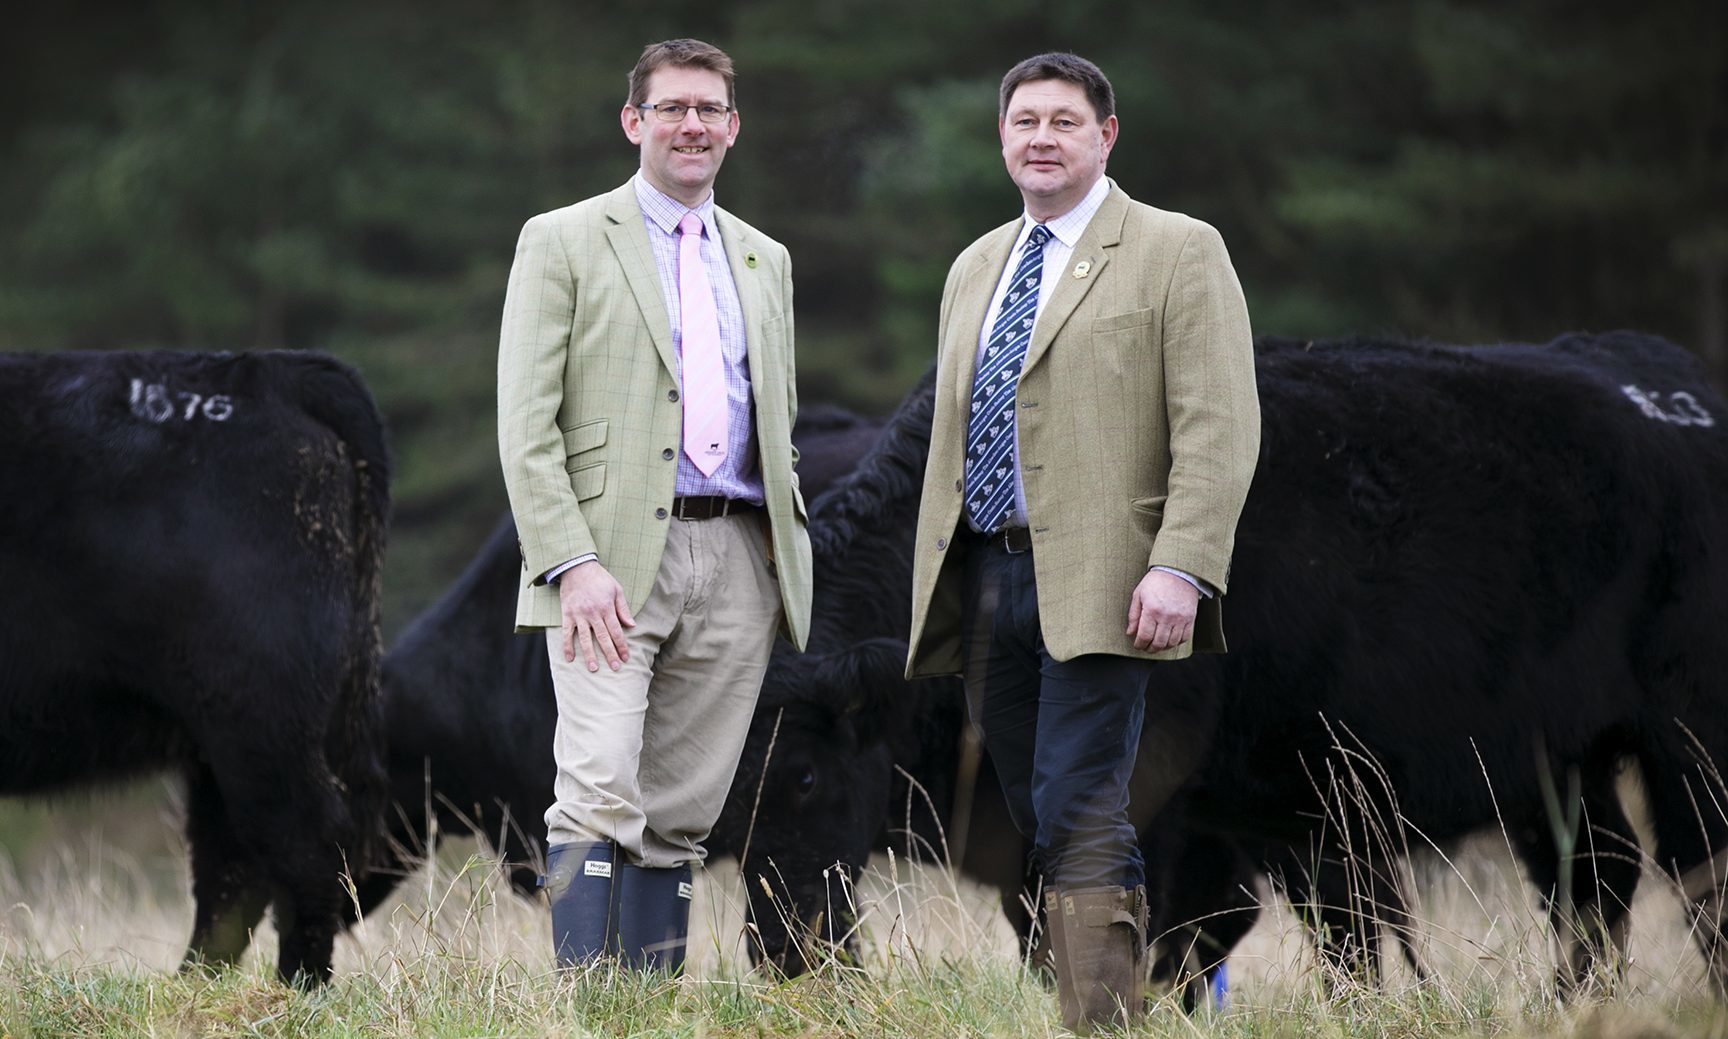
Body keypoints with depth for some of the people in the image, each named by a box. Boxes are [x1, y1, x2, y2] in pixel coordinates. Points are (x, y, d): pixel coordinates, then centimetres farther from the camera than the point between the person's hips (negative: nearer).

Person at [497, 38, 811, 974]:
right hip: (613, 557, -5)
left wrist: (790, 561, 14)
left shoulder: (764, 261, 19)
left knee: (680, 817, 3)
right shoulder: (563, 242, 3)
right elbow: (526, 424, -5)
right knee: (601, 795, -17)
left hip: (737, 555, 5)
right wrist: (572, 564, -15)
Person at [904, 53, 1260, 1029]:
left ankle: (1103, 1026, -14)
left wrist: (1180, 567, -19)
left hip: (1097, 584, -7)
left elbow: (1218, 428, -9)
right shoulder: (976, 268, 20)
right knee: (1041, 826, 6)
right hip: (986, 582, 7)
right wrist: (935, 580, 17)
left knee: (1080, 821, -14)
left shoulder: (1178, 253, -1)